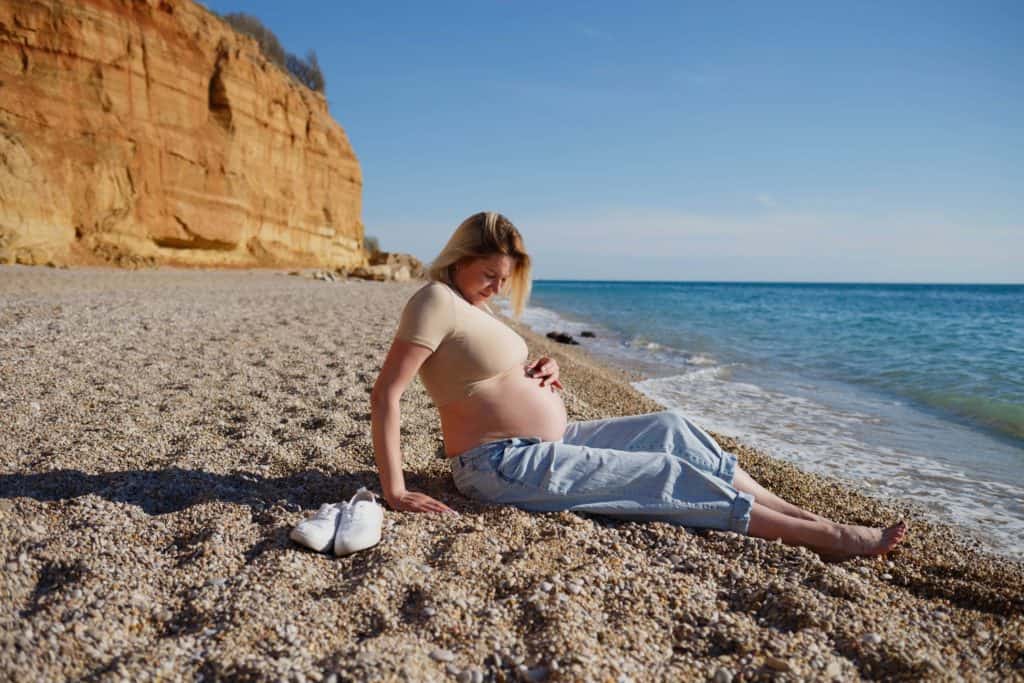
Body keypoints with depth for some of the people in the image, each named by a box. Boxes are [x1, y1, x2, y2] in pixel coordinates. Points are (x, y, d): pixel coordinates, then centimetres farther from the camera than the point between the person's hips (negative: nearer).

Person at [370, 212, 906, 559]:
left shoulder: (470, 304, 14)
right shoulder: (437, 300, -14)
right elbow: (384, 394, -21)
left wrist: (537, 374, 0)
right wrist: (395, 491, -26)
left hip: (545, 445, 10)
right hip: (503, 465, -10)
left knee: (670, 428, 4)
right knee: (666, 474, -13)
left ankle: (790, 511, 5)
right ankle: (826, 536, -4)